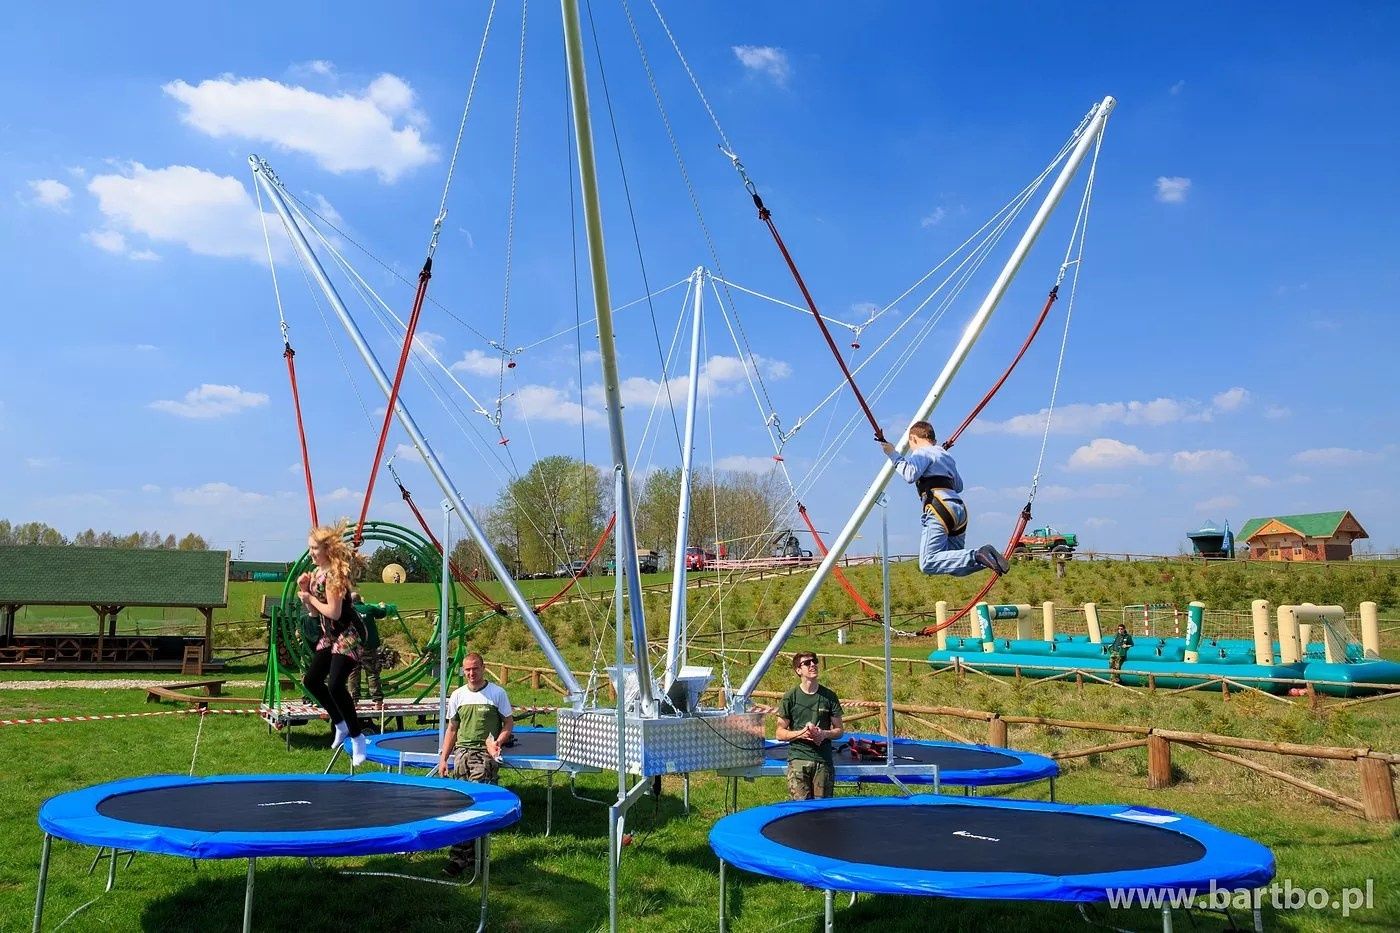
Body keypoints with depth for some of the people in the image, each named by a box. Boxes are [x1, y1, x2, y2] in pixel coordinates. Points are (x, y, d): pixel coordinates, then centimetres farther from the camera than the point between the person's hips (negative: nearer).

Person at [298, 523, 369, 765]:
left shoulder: (334, 574, -18)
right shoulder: (315, 574, 9)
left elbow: (333, 612, -24)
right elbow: (315, 613, 13)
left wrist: (310, 598, -12)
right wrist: (304, 592, -1)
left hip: (349, 634, -10)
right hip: (329, 635, 10)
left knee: (335, 685, -19)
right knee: (311, 681, 9)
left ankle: (356, 737, -6)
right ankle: (340, 724, 26)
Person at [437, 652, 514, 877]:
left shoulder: (497, 693, 0)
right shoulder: (457, 695, 12)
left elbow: (509, 723, 4)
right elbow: (452, 729, 19)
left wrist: (498, 741, -14)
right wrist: (443, 758, 12)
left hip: (485, 752, -4)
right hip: (462, 751, 5)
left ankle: (458, 857, -15)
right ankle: (473, 855, 14)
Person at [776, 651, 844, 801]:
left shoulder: (829, 696, 6)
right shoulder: (790, 697, 0)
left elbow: (840, 730, 12)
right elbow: (780, 733, 2)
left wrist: (825, 734, -8)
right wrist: (800, 733, -14)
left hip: (824, 760, 2)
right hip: (798, 759, -2)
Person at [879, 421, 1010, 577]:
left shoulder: (922, 452, 5)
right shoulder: (946, 455, 31)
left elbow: (910, 475, -16)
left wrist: (894, 455, -4)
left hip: (941, 509, -8)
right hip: (959, 509, 8)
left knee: (928, 563, -18)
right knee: (953, 566, 14)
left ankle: (978, 555, -30)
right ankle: (987, 557, -8)